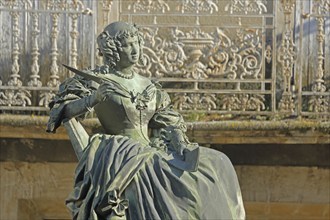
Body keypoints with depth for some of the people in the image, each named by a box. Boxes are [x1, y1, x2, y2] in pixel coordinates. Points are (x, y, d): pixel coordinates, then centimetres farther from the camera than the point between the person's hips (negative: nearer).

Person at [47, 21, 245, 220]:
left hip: (151, 150, 6)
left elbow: (169, 122, 16)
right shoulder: (97, 82, 4)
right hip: (121, 153, -6)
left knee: (214, 165, -10)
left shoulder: (148, 86, 19)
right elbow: (62, 111, -5)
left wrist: (180, 144, -6)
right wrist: (93, 99, -23)